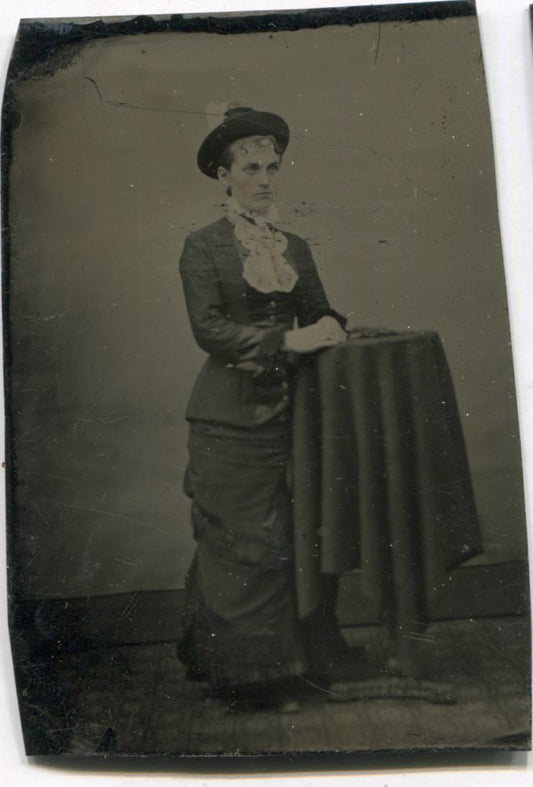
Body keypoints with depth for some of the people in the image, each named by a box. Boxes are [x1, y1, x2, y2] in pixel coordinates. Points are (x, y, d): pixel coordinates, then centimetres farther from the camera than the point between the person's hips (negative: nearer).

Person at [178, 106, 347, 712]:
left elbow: (318, 311, 13)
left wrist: (330, 327, -9)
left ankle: (282, 658, 27)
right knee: (239, 544, 3)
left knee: (286, 539, 10)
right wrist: (289, 341, -20)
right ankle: (245, 674, 20)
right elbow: (209, 328, -14)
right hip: (232, 420, -5)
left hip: (288, 413, 5)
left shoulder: (294, 247, 13)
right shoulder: (203, 247, -3)